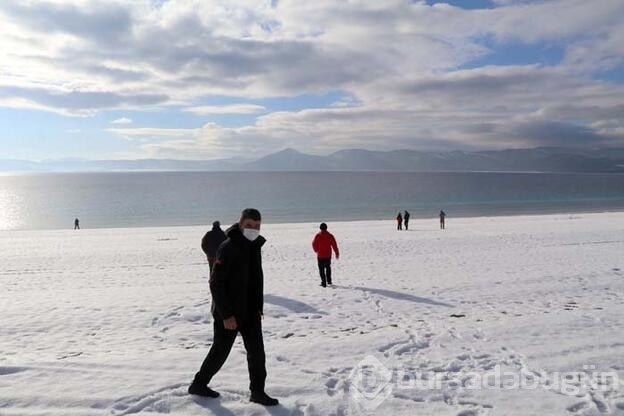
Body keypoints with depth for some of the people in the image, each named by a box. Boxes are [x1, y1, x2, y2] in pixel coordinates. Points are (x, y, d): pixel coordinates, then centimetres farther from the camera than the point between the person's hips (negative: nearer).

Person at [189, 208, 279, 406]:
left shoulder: (255, 246, 7)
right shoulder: (228, 248, -19)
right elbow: (216, 283, -21)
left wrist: (258, 307, 14)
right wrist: (226, 314, -22)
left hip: (250, 312, 7)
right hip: (228, 314, -7)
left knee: (257, 351, 6)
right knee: (220, 351, 8)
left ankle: (257, 391, 18)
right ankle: (199, 384, 29)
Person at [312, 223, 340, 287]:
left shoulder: (318, 235, -8)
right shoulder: (330, 235, -4)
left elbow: (314, 244, -4)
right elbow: (334, 245, -3)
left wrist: (316, 251, 14)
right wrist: (337, 253, 4)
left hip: (320, 255, -3)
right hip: (328, 255, 3)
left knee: (321, 269, 4)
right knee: (328, 267, 21)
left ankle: (323, 282, -1)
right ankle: (329, 281, 27)